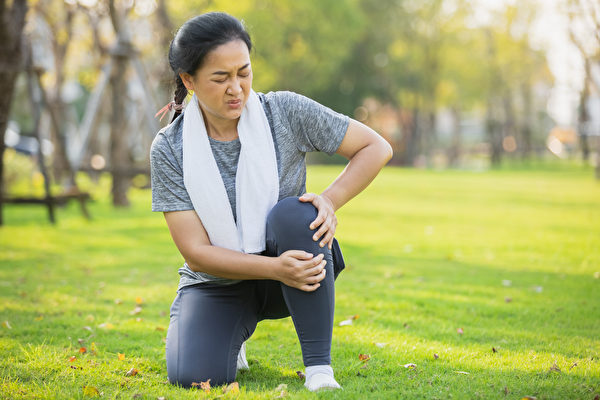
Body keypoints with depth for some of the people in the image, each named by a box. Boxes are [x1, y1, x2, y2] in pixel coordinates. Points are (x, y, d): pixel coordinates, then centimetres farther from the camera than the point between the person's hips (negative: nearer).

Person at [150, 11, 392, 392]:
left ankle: (319, 365, -25)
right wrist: (276, 269, -30)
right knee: (192, 375, -24)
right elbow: (195, 252, -16)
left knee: (293, 213, -33)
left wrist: (331, 199, -22)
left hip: (298, 265, -1)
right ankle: (231, 339, 16)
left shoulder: (287, 112, -12)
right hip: (218, 282, 1)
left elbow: (377, 148, -4)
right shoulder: (170, 149, -13)